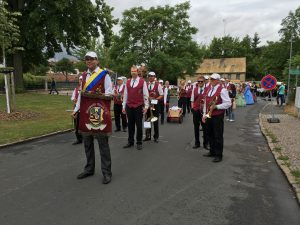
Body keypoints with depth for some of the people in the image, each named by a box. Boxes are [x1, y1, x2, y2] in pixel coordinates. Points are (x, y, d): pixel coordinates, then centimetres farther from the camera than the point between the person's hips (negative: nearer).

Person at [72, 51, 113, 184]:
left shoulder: (104, 75, -4)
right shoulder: (84, 75, 15)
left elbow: (109, 94, -8)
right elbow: (81, 93, 17)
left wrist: (93, 94, -16)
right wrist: (76, 109, 13)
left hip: (99, 114, -6)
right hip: (85, 114, 7)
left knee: (103, 144, 0)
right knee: (87, 143, 14)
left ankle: (106, 172, 10)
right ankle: (89, 169, 29)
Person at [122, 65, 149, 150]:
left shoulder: (142, 81, -2)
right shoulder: (127, 82, 8)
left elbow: (146, 95, -2)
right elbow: (125, 95, 11)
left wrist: (146, 106, -6)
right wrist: (124, 106, 10)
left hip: (139, 106, -3)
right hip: (129, 106, 3)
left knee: (139, 125, 4)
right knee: (130, 125, 10)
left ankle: (139, 143, 15)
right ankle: (130, 142, 22)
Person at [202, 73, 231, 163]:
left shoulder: (222, 90, -11)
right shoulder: (208, 90, 11)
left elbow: (228, 103, -14)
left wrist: (216, 106, -20)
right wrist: (204, 114, 12)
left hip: (218, 116, -7)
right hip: (209, 116, 7)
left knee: (218, 136, 0)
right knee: (210, 134, 16)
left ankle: (219, 155, 11)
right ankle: (212, 152, 31)